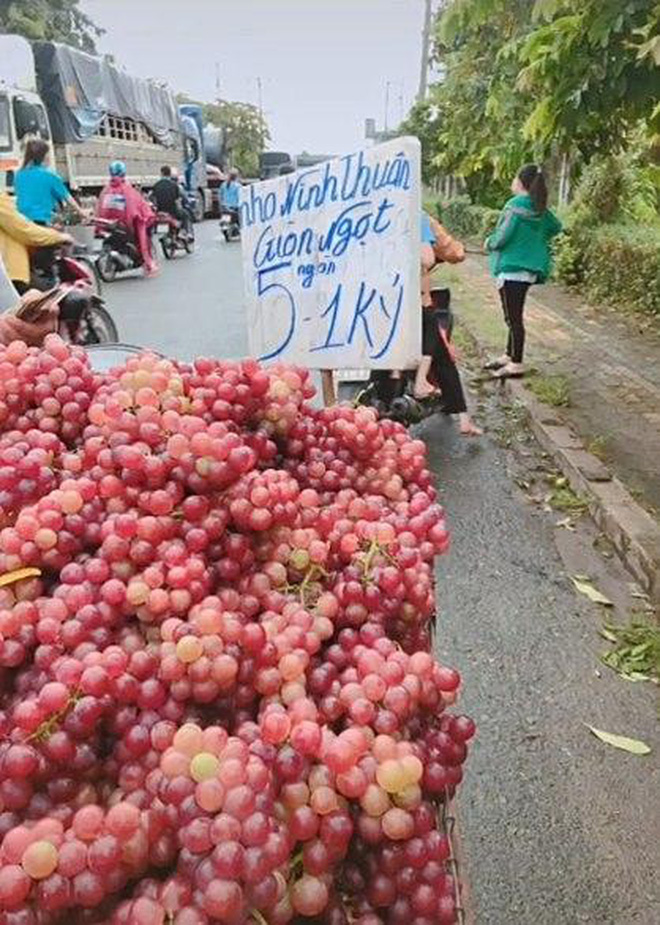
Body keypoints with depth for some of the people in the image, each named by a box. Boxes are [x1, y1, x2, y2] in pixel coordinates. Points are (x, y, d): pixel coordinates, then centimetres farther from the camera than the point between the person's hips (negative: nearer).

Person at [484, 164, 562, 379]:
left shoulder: (516, 205, -15)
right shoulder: (539, 208, 10)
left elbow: (502, 235, -19)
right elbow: (556, 226, 22)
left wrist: (489, 243, 0)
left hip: (512, 269, -9)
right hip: (528, 269, 9)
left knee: (513, 318, -3)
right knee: (514, 317, 19)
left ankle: (516, 365, 3)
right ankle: (509, 356, 31)